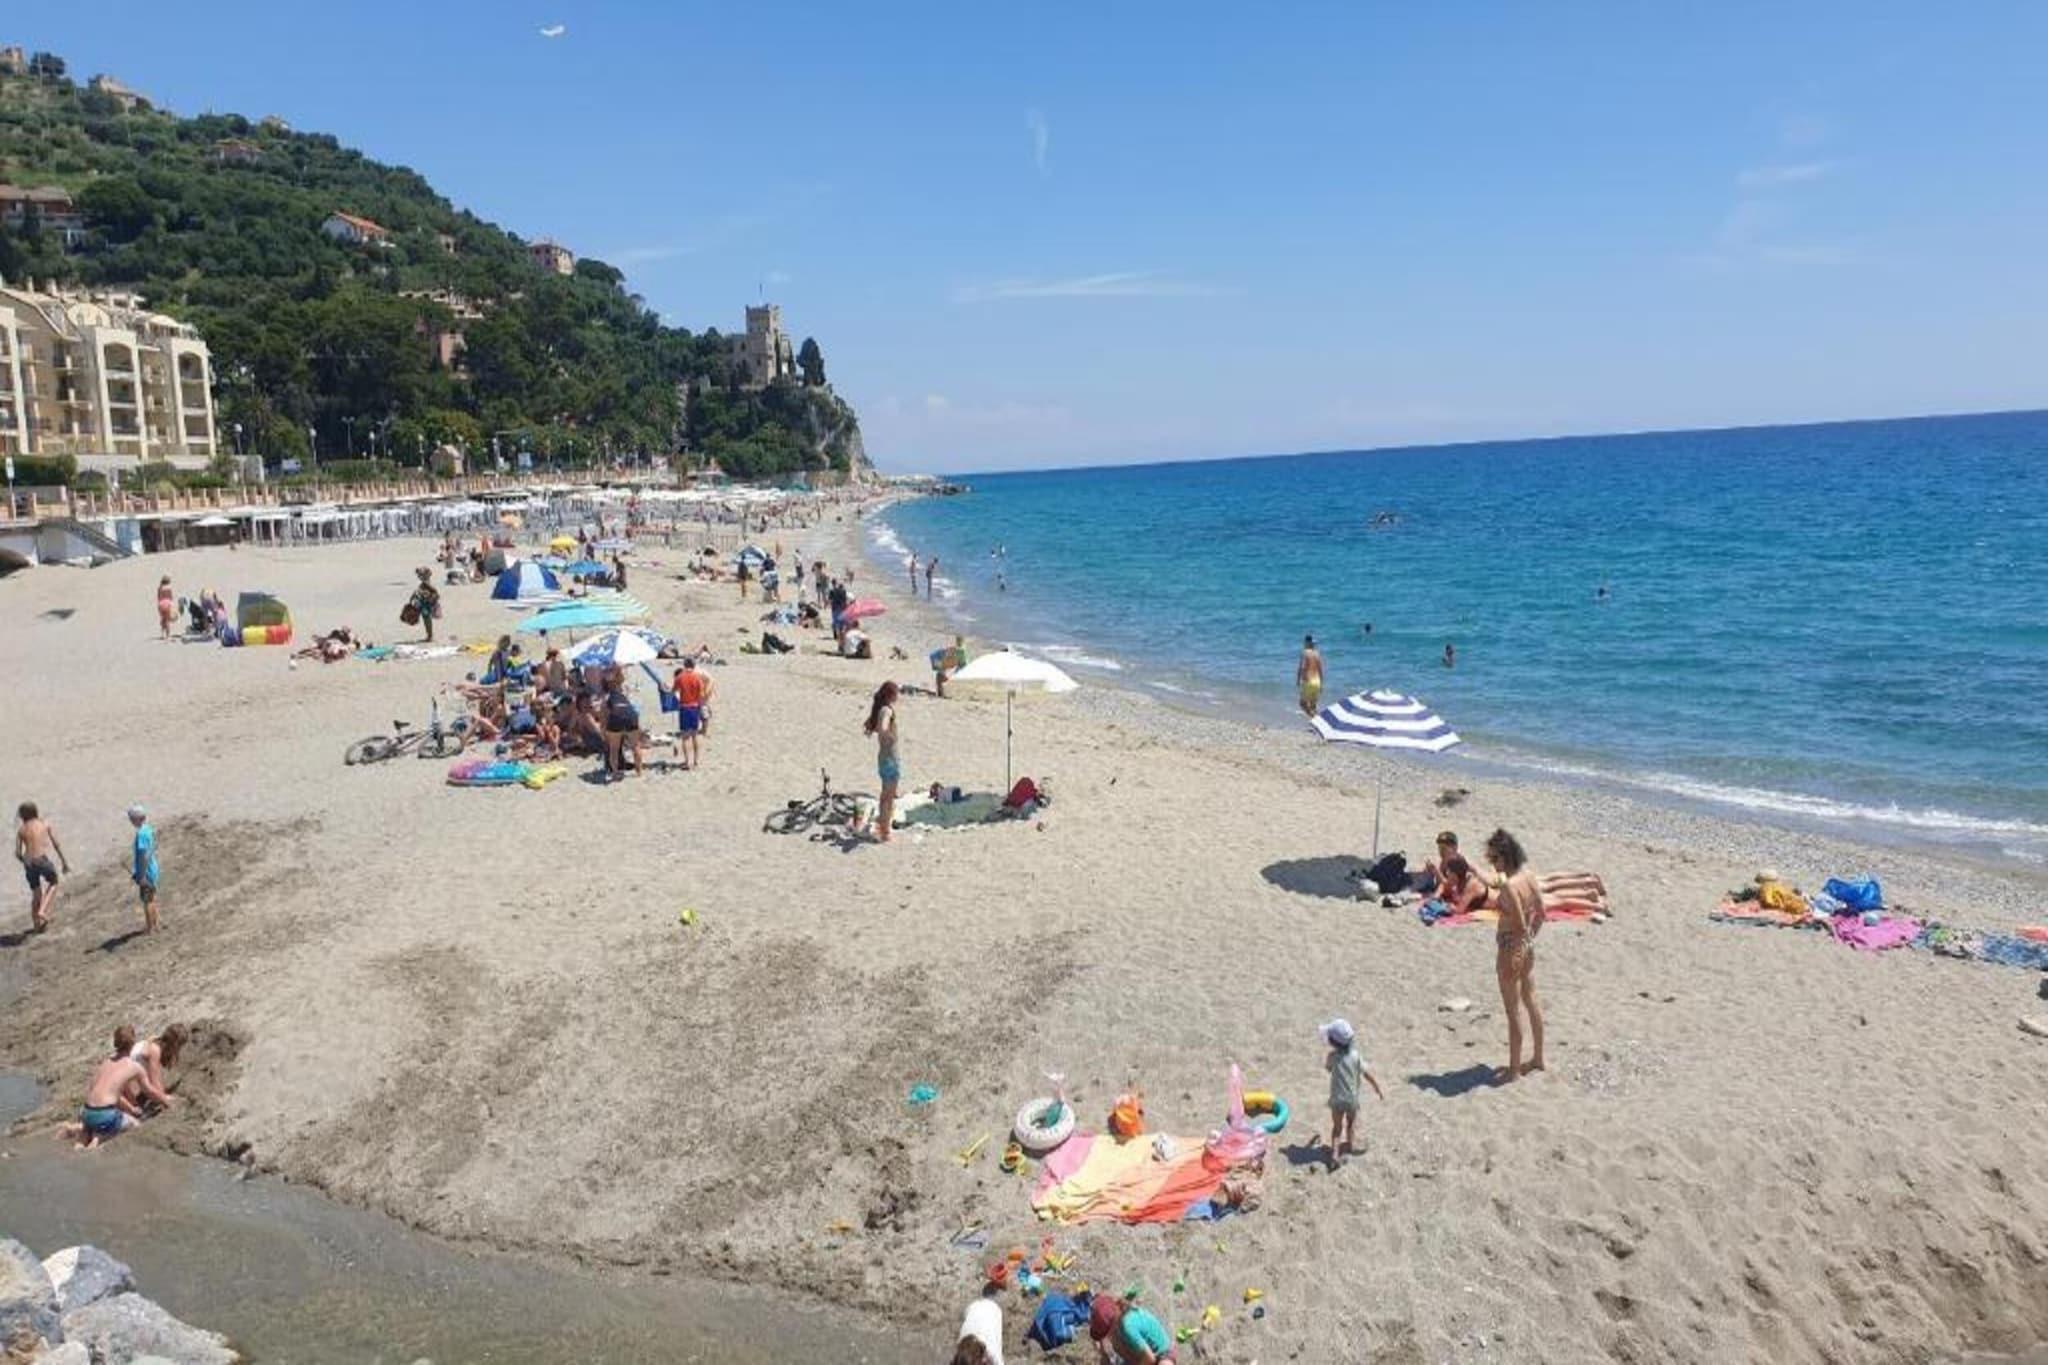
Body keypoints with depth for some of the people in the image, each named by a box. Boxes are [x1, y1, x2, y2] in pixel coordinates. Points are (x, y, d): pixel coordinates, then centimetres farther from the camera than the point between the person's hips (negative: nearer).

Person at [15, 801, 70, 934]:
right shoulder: (45, 824, 5)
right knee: (53, 883, 23)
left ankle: (36, 925, 24)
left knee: (36, 893, 18)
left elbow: (17, 853, 4)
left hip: (29, 863, 3)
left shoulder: (21, 829, 8)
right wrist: (64, 862, 9)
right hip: (42, 860, -2)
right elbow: (56, 844, 4)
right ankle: (42, 911, 3)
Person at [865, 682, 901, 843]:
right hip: (891, 757, -9)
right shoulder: (887, 710, -19)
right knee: (889, 797, -1)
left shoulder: (880, 709, 8)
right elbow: (883, 729, -37)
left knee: (886, 795, 20)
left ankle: (881, 827, 30)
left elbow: (867, 726, 24)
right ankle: (884, 833, 4)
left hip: (883, 756, 9)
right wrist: (891, 737, -22)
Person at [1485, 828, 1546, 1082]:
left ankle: (1514, 1068, 15)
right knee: (1531, 1002, 22)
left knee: (1514, 1011, 4)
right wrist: (1531, 938, 19)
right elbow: (1541, 913, 9)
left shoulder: (1509, 885, -26)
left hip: (1511, 949, -9)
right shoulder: (1529, 875, 0)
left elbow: (1520, 925, -26)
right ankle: (1537, 1058, 36)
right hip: (1528, 946, 9)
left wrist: (1512, 960, -19)